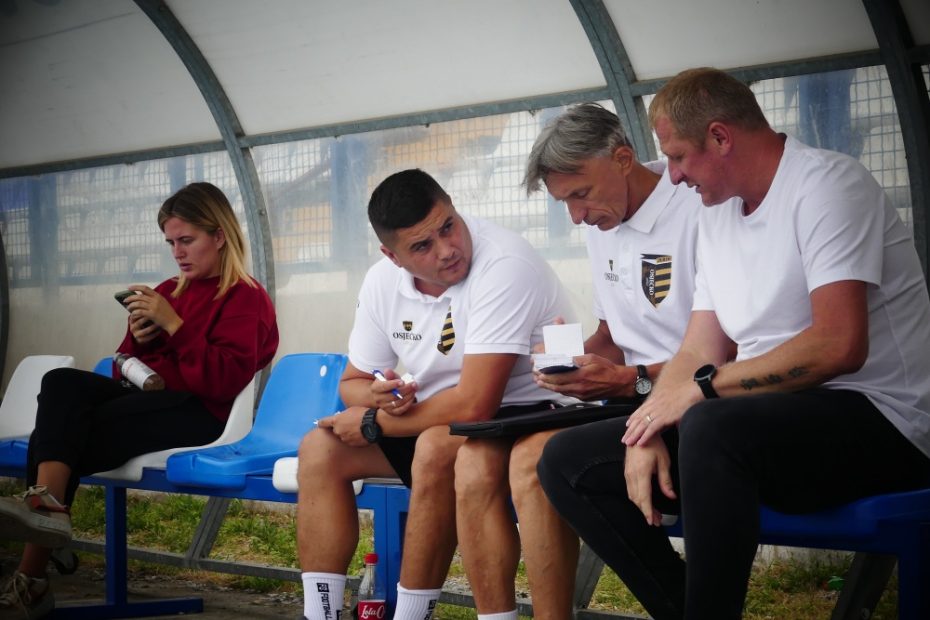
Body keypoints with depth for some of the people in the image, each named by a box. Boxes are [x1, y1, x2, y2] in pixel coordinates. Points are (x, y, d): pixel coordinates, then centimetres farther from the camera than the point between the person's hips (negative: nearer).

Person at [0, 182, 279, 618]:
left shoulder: (247, 299, 0)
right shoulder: (169, 291, 20)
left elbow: (223, 381, -15)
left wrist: (172, 324, -16)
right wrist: (138, 340, 1)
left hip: (197, 412, -7)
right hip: (146, 397, 7)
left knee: (64, 427, -23)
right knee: (61, 382, -20)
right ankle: (46, 504, -31)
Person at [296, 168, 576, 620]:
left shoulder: (504, 265, -26)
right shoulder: (382, 282, -3)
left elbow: (473, 407, -31)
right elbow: (352, 383, 10)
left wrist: (374, 424, -17)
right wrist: (378, 397, -16)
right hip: (438, 420, 8)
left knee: (436, 448, -34)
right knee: (320, 449, -2)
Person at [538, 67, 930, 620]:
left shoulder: (826, 183, -10)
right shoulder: (717, 213, 15)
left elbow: (840, 344, -23)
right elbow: (697, 354, 12)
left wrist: (703, 387, -17)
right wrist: (648, 431, -7)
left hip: (878, 421, -8)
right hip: (767, 420, 8)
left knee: (710, 429, -38)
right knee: (569, 461, -1)